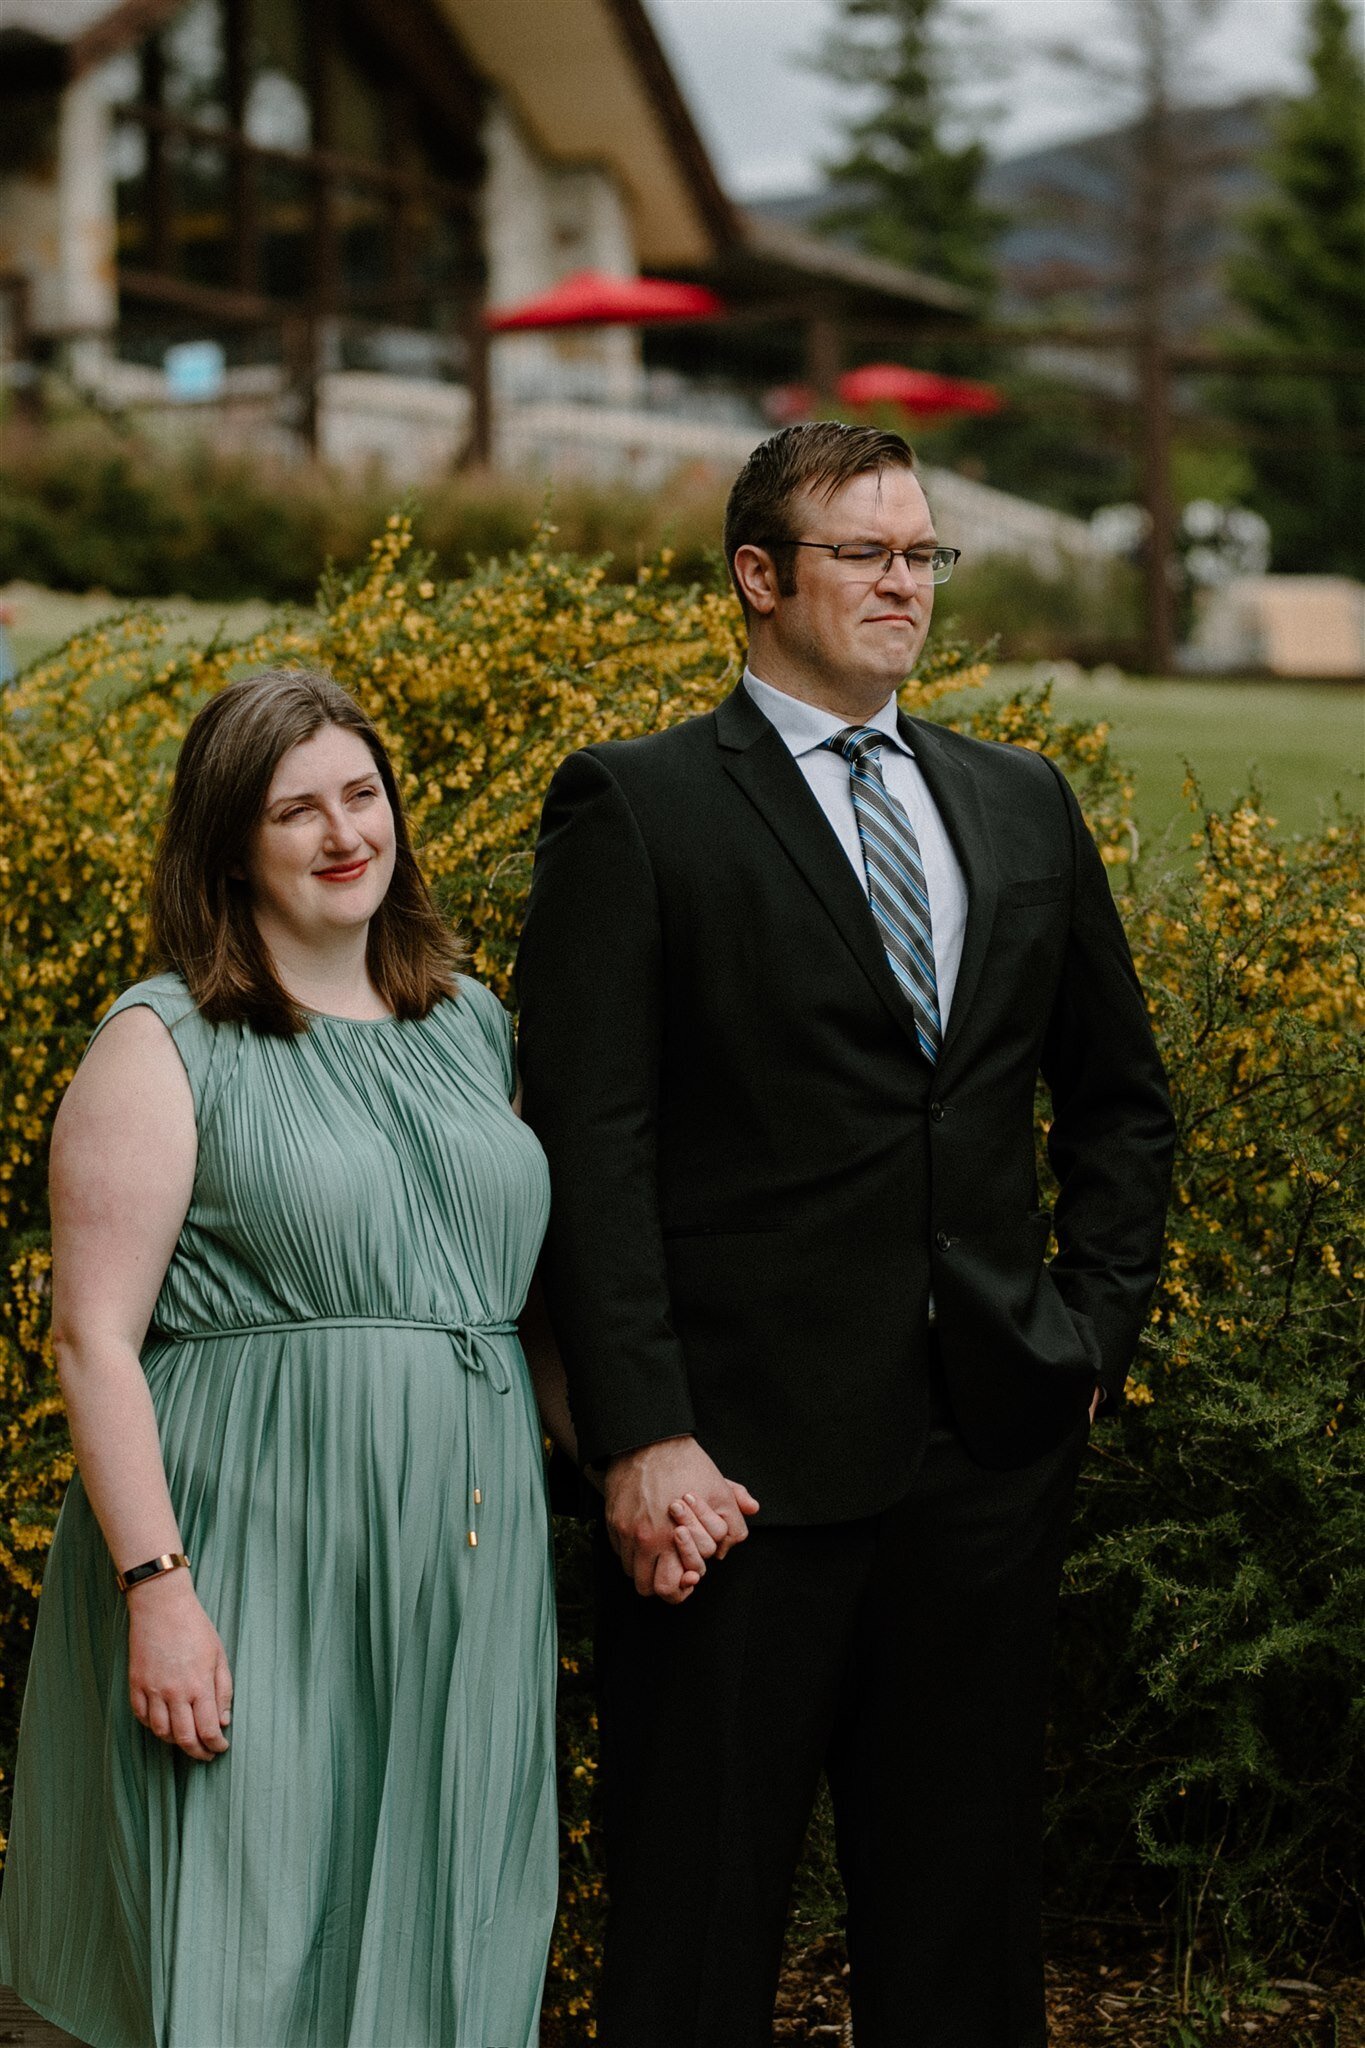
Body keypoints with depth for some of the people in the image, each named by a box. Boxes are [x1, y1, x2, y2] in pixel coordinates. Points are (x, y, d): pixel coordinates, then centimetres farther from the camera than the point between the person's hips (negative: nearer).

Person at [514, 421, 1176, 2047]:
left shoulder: (1021, 803, 13)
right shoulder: (636, 807, -3)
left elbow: (1118, 1094, 21)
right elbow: (589, 1146, -10)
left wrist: (1096, 1321, 9)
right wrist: (639, 1435, -16)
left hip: (990, 1443, 5)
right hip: (744, 1456, -5)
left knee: (963, 1905, 15)